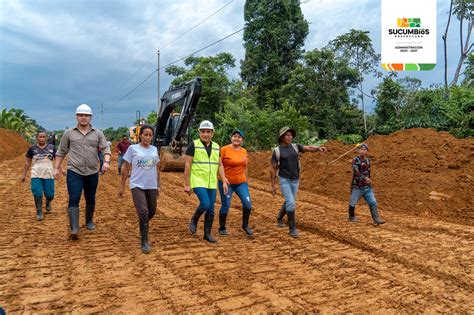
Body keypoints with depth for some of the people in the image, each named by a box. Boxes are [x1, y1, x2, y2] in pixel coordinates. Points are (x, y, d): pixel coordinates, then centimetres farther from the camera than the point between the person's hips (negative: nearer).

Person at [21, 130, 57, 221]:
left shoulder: (52, 148, 4)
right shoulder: (32, 148, 4)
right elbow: (27, 162, 11)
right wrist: (24, 174, 10)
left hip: (48, 174, 0)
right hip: (36, 175, 0)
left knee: (49, 194, 2)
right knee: (37, 193, -5)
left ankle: (48, 202, 37)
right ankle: (39, 212, 9)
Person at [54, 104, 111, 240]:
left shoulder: (98, 133, 6)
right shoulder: (69, 133, 5)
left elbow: (106, 149, 0)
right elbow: (61, 152, 11)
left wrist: (106, 162, -19)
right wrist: (56, 168, 7)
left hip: (92, 173, 2)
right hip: (74, 172, -2)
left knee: (90, 199, 14)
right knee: (74, 199, -11)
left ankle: (89, 221, 33)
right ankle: (74, 229, -13)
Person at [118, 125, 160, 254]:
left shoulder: (154, 149, 7)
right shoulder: (133, 148, -4)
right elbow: (126, 168, 1)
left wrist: (158, 185, 16)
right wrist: (122, 186, 2)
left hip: (151, 186, 4)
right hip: (137, 185, -4)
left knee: (152, 211, 13)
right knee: (143, 212, -14)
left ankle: (144, 225, 46)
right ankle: (144, 242, -2)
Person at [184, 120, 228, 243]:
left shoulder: (216, 147, 8)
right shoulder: (193, 145, -7)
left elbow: (220, 165, 13)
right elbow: (187, 166, -8)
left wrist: (224, 182, 5)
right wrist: (187, 184, -10)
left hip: (211, 183, 5)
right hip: (198, 182, -5)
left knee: (211, 210, 6)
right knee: (205, 204, -19)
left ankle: (207, 234, 20)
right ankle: (194, 220, 11)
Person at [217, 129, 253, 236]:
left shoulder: (244, 151, 7)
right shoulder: (224, 149, -9)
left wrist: (245, 180, 16)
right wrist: (223, 179, -12)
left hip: (241, 182, 4)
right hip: (226, 182, -4)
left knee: (247, 203, -4)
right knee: (225, 206, 2)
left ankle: (245, 225, 17)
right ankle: (222, 228, 22)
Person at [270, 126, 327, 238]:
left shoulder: (295, 147, 3)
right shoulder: (277, 151, -8)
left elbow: (309, 148, -11)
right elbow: (273, 169, -5)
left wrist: (319, 148, -34)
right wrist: (273, 186, -7)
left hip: (295, 180, 5)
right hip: (284, 180, -4)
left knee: (289, 202, 18)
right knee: (291, 203, -15)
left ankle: (279, 217, 46)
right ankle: (293, 228, -1)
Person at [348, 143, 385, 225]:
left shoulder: (367, 160, 11)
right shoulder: (355, 160, -10)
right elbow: (356, 172, -21)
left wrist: (368, 180, 15)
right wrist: (365, 178, -27)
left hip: (367, 187, 6)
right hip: (357, 186, -6)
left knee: (373, 202, 3)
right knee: (353, 202, 5)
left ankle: (376, 219, 8)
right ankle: (352, 217, 23)